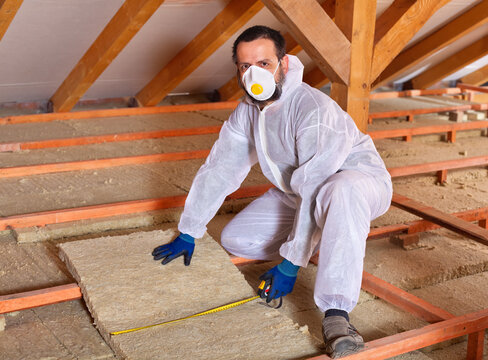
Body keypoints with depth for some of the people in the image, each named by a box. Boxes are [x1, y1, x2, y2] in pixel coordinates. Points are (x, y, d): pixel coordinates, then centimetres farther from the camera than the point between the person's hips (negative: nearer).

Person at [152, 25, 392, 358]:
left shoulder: (315, 110, -30)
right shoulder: (247, 112, -5)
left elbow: (315, 193, -33)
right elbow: (218, 171, 2)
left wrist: (290, 265, -30)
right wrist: (188, 234, 4)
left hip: (360, 181, -8)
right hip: (296, 196, 8)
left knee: (341, 191, -44)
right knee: (234, 238, 0)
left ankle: (336, 316, -41)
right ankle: (331, 242, 11)